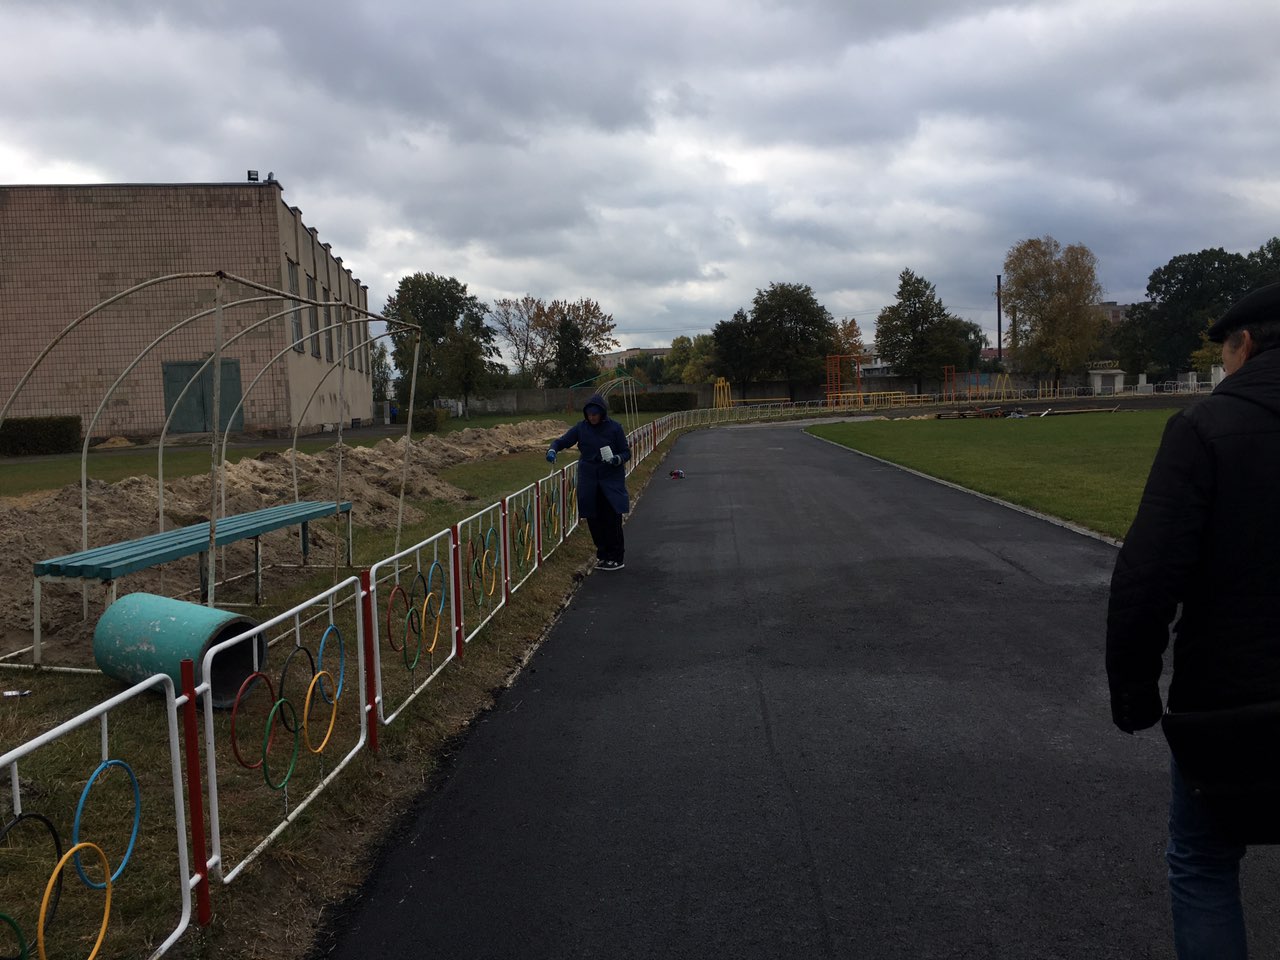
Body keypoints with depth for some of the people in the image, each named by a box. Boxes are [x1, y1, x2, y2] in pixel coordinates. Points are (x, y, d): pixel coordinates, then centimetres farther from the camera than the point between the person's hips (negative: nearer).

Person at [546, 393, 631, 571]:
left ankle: (616, 558, 5)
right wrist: (552, 450, -16)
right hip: (588, 481, 3)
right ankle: (603, 554, 21)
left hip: (611, 480, -3)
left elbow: (626, 452, 0)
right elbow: (562, 441, 6)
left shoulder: (615, 428, -5)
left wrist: (617, 459, -21)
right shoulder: (581, 428, 2)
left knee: (612, 519, -6)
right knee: (593, 520, 5)